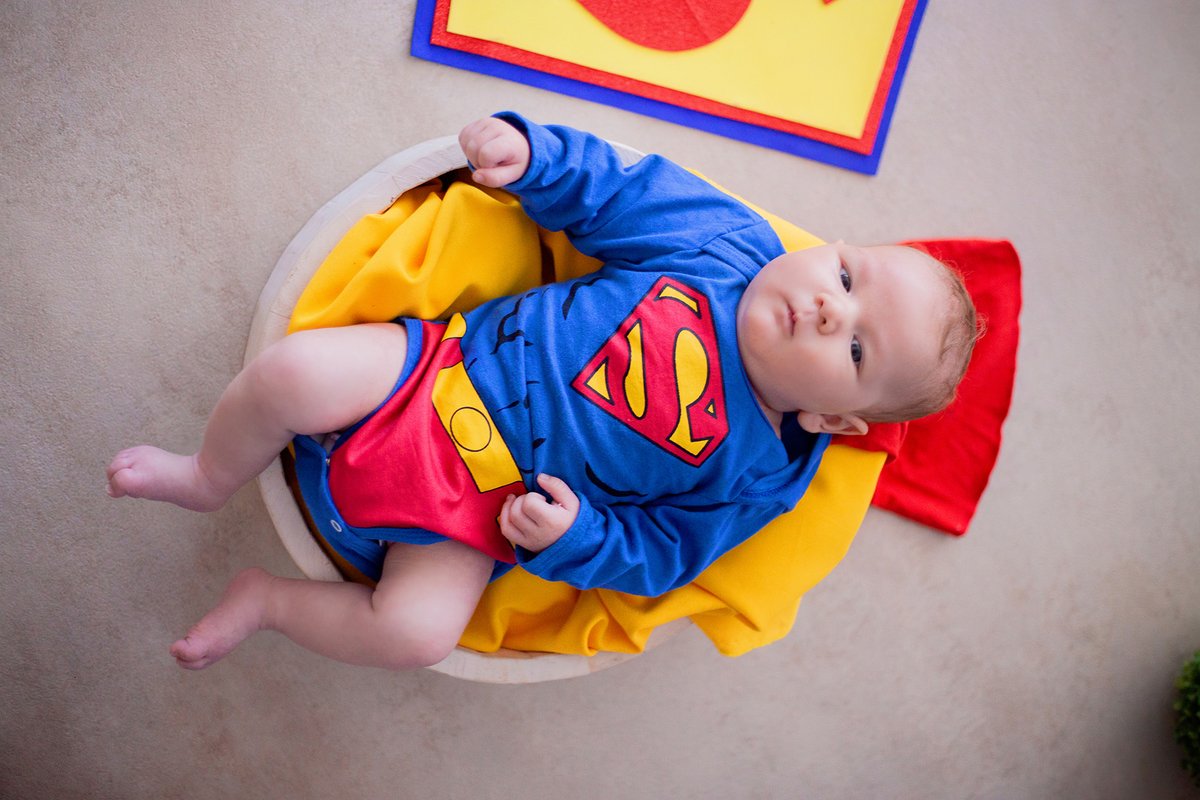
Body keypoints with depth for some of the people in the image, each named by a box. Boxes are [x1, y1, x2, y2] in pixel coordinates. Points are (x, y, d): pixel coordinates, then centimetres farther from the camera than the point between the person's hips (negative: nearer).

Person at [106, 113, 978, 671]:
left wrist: (575, 535, -20)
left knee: (418, 631, -22)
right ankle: (211, 478, 17)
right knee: (294, 373, -18)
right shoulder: (728, 236, -5)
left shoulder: (754, 477, -7)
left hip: (484, 509, -1)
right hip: (455, 367, 2)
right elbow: (611, 190, 2)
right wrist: (531, 151, -14)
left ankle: (268, 599, 10)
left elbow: (654, 554, -3)